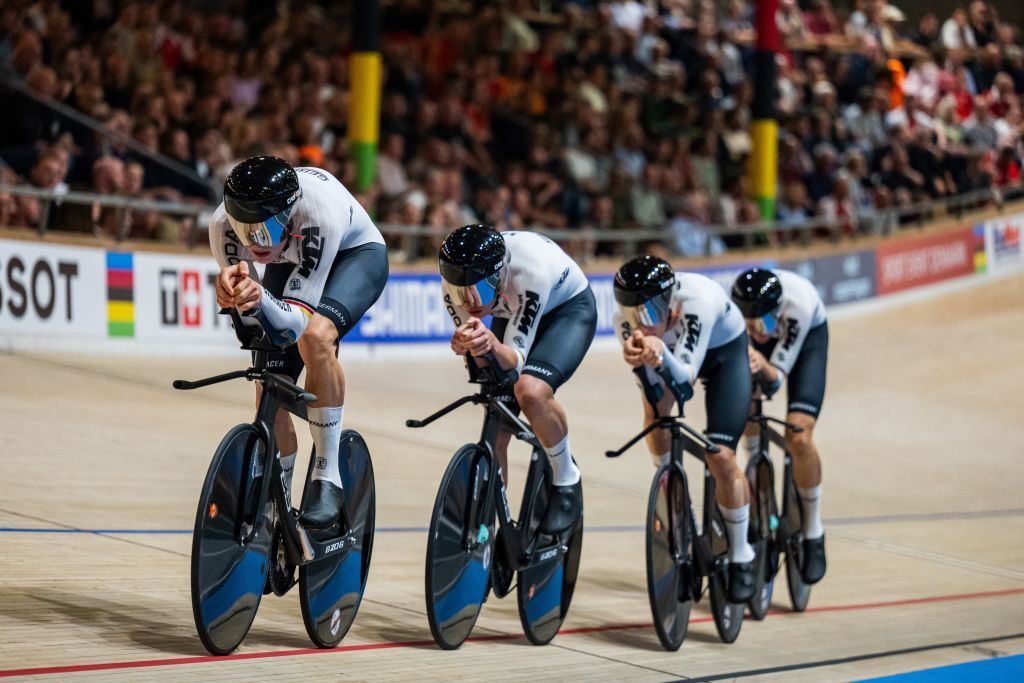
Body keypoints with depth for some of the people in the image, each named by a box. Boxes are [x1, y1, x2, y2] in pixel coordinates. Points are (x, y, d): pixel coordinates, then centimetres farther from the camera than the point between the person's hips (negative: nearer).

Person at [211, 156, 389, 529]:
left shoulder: (319, 211, -42)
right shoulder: (224, 224, -31)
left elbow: (295, 323, -40)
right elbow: (251, 319, -27)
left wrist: (258, 299, -60)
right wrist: (234, 292, -49)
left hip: (356, 255, -4)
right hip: (289, 263, 4)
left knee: (315, 336, -35)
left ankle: (327, 477, -24)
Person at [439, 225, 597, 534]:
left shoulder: (530, 269, -41)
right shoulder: (454, 282, -27)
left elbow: (516, 359, -38)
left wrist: (493, 344, -59)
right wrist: (464, 345, -40)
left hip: (569, 308, -5)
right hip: (512, 314, 5)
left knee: (531, 391, -34)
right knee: (495, 432, -4)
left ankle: (567, 481, -9)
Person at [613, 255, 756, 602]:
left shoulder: (697, 299, -41)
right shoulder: (626, 318, -29)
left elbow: (685, 380, -42)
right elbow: (651, 383, -29)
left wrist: (660, 352, -61)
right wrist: (637, 356, -50)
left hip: (723, 352, -5)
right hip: (672, 349, 5)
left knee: (720, 457, -14)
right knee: (654, 409, -23)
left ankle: (741, 557, 4)